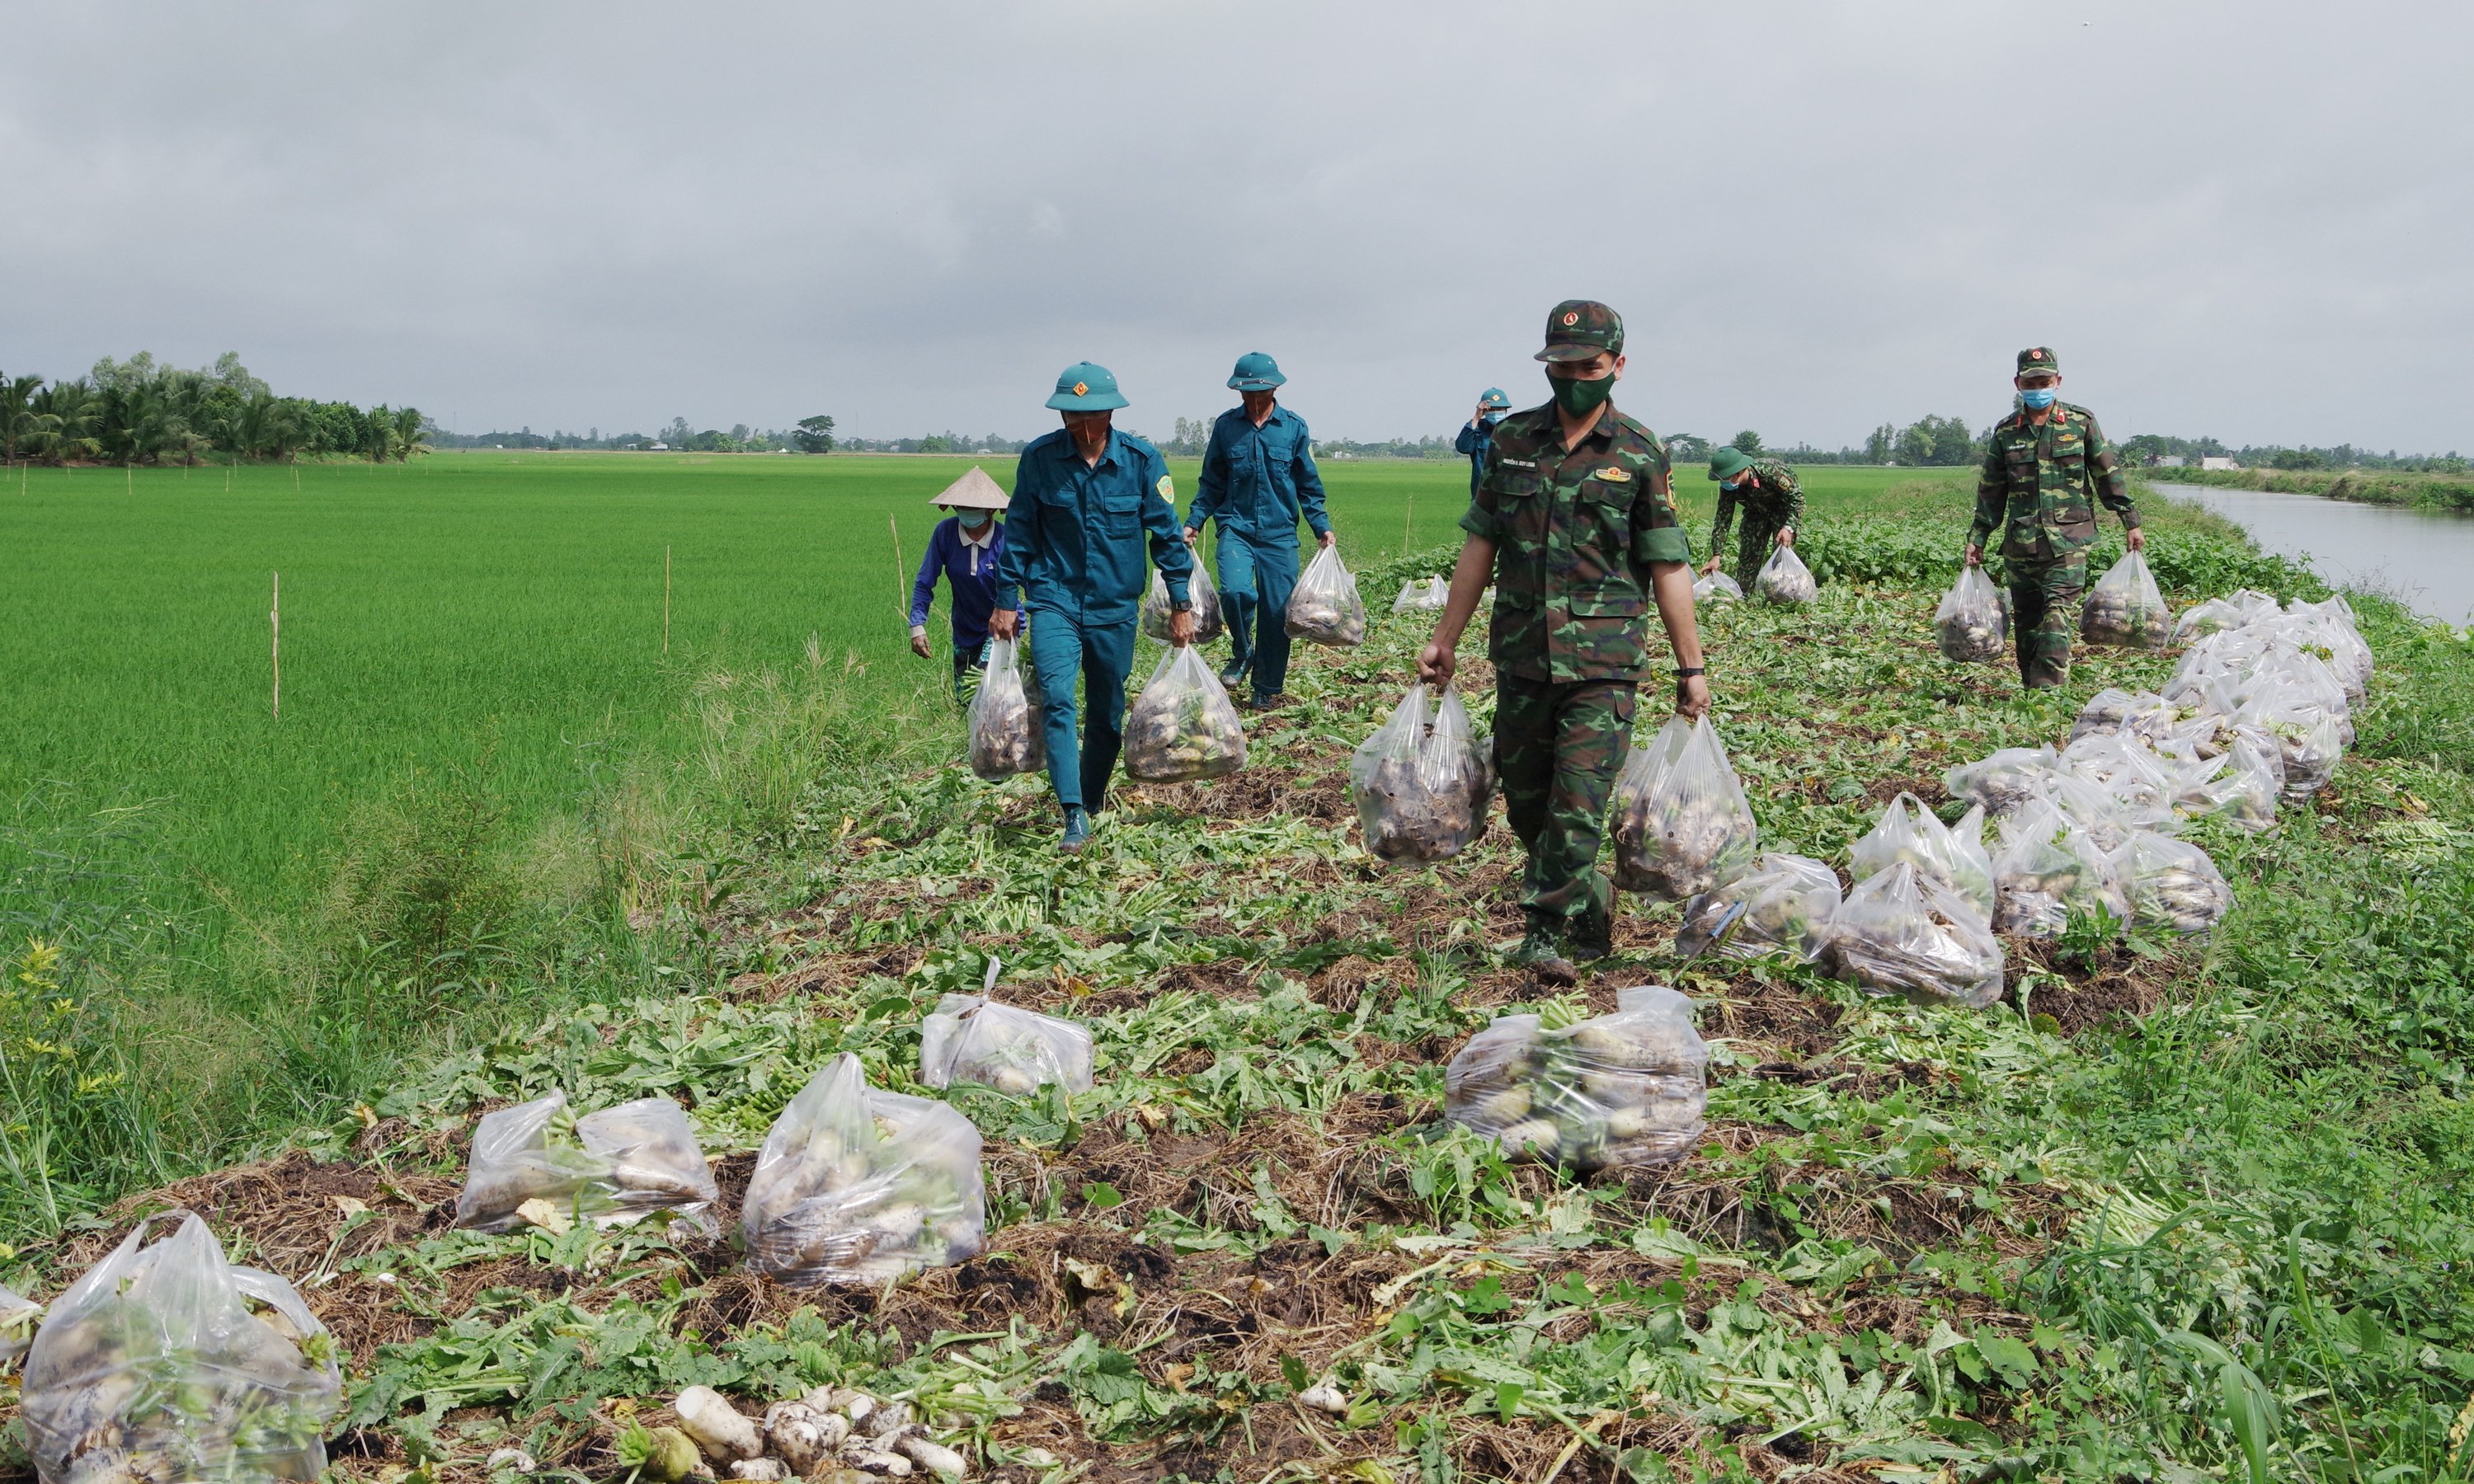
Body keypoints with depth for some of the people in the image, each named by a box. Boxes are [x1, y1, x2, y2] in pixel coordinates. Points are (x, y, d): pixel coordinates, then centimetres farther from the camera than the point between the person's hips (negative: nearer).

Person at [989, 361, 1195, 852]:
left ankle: (1094, 801, 30)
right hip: (1054, 599, -1)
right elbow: (1019, 532, 4)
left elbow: (1166, 534, 1)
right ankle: (1073, 815, -21)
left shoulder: (1142, 460, -6)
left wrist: (1181, 603, 1)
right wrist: (1006, 600, 4)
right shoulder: (1038, 458, -5)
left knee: (1108, 713, 10)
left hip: (1115, 608, 1)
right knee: (1056, 699, -20)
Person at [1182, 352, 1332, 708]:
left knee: (1276, 610, 0)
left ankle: (1268, 689, 16)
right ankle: (1242, 653, 4)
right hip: (1236, 528, 0)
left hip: (1279, 534, 0)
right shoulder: (1225, 426, 4)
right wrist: (1193, 522, 3)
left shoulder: (1294, 427, 3)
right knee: (1235, 591, -25)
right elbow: (1212, 483, 12)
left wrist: (1322, 527, 1)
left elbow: (1309, 486, 9)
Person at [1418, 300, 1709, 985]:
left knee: (1578, 806, -9)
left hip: (1604, 662, -4)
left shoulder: (1639, 454, -1)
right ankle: (1591, 906, 32)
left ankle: (1550, 934, -1)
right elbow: (1480, 545, 12)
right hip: (1521, 656, 4)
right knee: (1525, 801, 12)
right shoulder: (1512, 441, 7)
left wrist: (1691, 667, -2)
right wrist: (1445, 640, 11)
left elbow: (1669, 568, -1)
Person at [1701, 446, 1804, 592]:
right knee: (1748, 553, -1)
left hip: (1783, 508, -5)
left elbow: (1796, 497, -30)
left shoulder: (1770, 471, -39)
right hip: (1756, 511, 5)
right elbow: (1723, 520, -17)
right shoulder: (1728, 487, -23)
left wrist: (1788, 527, -43)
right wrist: (1716, 556, -23)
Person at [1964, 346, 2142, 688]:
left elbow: (2109, 474, 9)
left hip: (2068, 540, -3)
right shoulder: (2005, 433, 10)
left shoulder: (2081, 423, 5)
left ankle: (2047, 690, -21)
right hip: (2020, 543, 3)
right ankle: (2031, 691, 14)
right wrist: (1977, 538, 12)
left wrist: (2131, 522, 8)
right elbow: (1990, 492, 15)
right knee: (2026, 621, 6)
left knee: (2058, 612, -15)